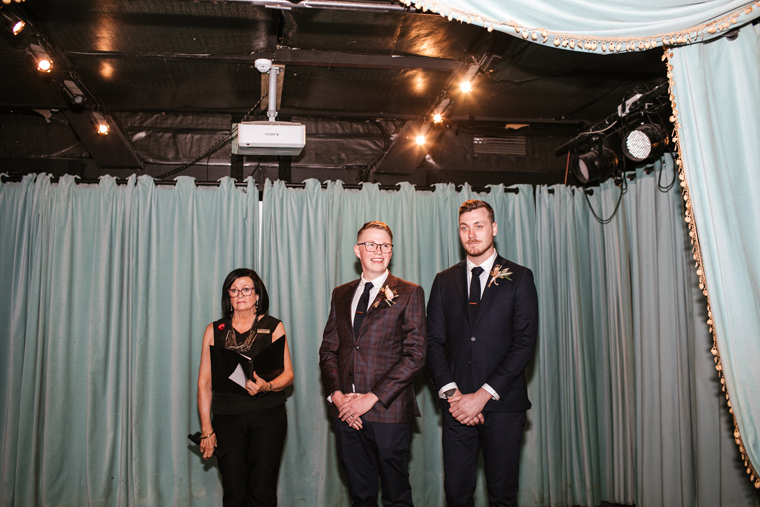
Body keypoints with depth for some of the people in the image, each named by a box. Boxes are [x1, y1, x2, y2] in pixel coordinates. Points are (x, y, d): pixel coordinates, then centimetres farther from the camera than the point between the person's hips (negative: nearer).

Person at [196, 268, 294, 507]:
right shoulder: (214, 331, 8)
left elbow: (288, 374, 2)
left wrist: (266, 386, -19)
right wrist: (206, 429, 2)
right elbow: (204, 382, 7)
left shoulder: (273, 327, 5)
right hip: (227, 418, 1)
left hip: (267, 416, -1)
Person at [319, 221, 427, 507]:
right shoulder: (341, 295, 13)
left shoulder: (409, 294, -1)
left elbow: (415, 354, -8)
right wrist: (336, 394, -4)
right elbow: (328, 348, 12)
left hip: (389, 411, -4)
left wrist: (372, 397, -14)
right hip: (346, 410, 4)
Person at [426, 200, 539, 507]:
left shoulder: (519, 278, 2)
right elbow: (434, 342, 7)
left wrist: (483, 395, -12)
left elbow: (525, 343, -5)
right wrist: (451, 393, -8)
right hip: (457, 404, 2)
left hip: (503, 404, -2)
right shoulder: (444, 281, 11)